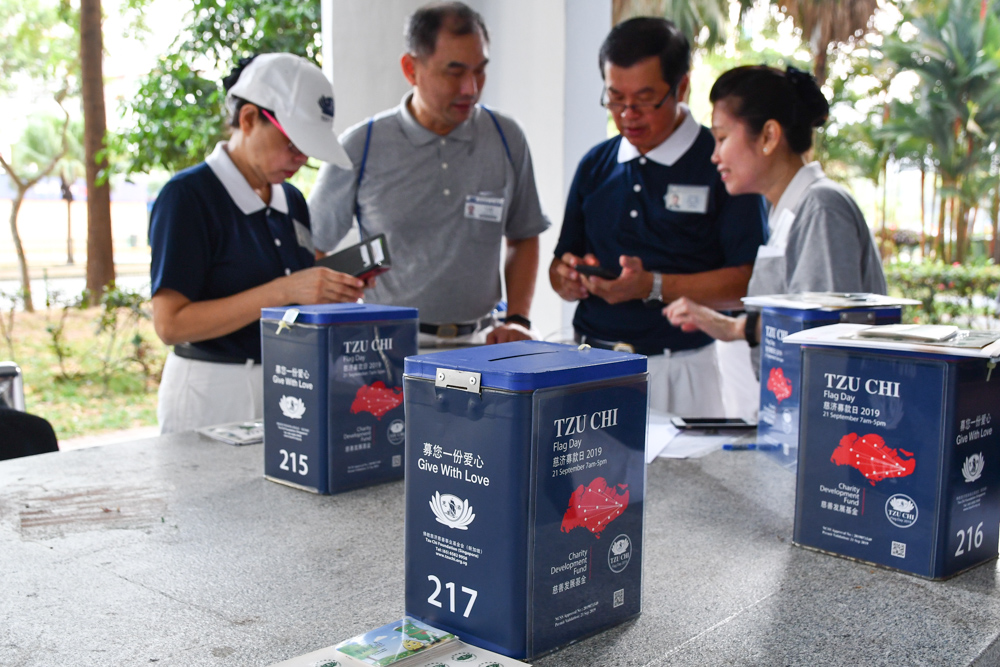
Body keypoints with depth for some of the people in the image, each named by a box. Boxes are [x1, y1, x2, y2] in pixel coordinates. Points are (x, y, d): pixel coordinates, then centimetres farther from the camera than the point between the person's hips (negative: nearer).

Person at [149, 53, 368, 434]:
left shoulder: (292, 201, 11)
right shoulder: (187, 195, -9)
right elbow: (170, 324, -17)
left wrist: (333, 291, -3)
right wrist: (283, 291, -22)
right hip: (213, 398, -5)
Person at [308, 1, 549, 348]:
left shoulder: (507, 138, 8)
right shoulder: (360, 147, 0)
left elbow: (523, 239, 18)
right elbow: (310, 250, 8)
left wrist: (517, 319, 6)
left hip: (476, 341, 3)